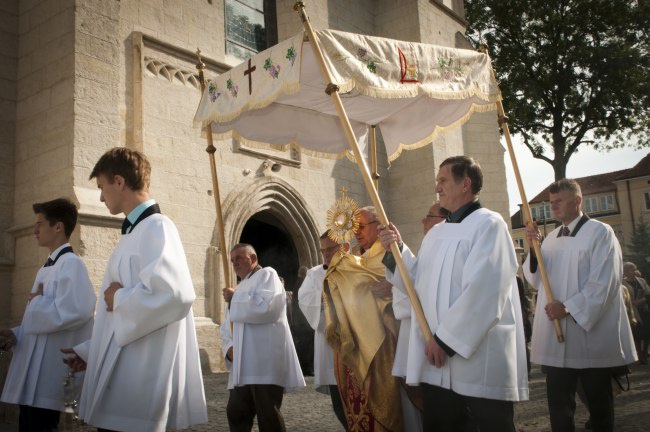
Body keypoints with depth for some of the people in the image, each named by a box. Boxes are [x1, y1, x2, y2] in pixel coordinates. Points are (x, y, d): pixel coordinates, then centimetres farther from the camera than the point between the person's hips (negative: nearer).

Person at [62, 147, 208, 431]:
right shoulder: (135, 232, 15)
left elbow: (173, 294, -30)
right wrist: (90, 350, 20)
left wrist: (119, 299, -15)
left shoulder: (156, 227, -13)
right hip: (120, 375, 9)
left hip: (138, 380, -9)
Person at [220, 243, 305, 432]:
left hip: (266, 362, -8)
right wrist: (229, 346, 1)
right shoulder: (240, 288, 25)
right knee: (236, 412, 11)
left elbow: (265, 306, -18)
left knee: (268, 416, -7)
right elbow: (227, 327, 23)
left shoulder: (267, 274, 2)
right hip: (244, 366, 9)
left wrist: (234, 299, -5)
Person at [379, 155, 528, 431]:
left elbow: (482, 291, -17)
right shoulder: (435, 233, 17)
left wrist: (445, 339, -16)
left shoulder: (489, 224, -7)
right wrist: (398, 248, 3)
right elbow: (418, 284, 17)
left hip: (481, 362, -7)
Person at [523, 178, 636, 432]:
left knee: (598, 400, 11)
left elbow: (603, 283, -13)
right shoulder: (551, 238, 13)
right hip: (555, 337, 5)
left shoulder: (600, 233, -5)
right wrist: (534, 248, -5)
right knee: (558, 403, 6)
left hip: (590, 335, -5)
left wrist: (569, 307, -17)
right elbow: (537, 280, 9)